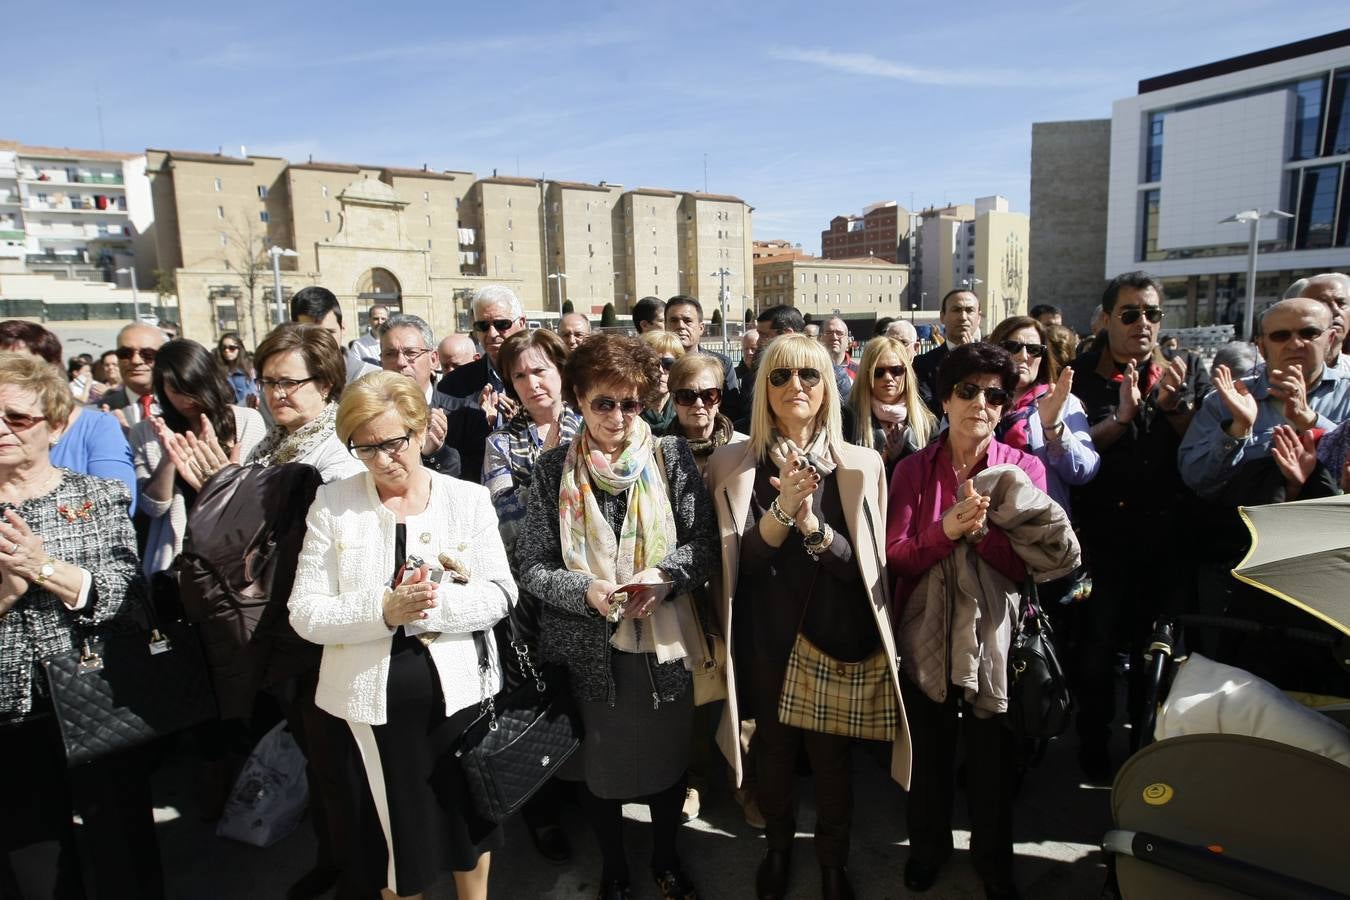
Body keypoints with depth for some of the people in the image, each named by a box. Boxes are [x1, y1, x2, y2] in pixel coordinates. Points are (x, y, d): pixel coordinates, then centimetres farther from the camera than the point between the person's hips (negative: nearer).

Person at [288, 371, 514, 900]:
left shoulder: (468, 499, -4)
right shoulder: (331, 504, -5)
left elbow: (499, 594, -7)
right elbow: (305, 614, -8)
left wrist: (436, 605, -24)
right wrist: (384, 610, -23)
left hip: (458, 686, 1)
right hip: (375, 693, 0)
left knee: (468, 811, 19)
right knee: (398, 823, 15)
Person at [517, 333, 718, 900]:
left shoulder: (672, 456, -5)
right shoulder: (554, 469, -5)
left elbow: (705, 544, -4)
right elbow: (532, 566, -6)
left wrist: (664, 575, -21)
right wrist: (585, 590, -22)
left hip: (663, 644, 1)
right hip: (589, 648, 0)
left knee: (668, 757, 18)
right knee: (600, 765, 17)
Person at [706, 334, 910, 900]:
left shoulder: (859, 466, -5)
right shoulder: (734, 466, -4)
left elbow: (863, 567, -8)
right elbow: (741, 562, -9)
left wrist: (811, 522, -26)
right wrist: (782, 510, -26)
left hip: (837, 638, 0)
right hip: (767, 639, 1)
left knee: (831, 756, 12)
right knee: (773, 750, 17)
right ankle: (777, 848, 44)